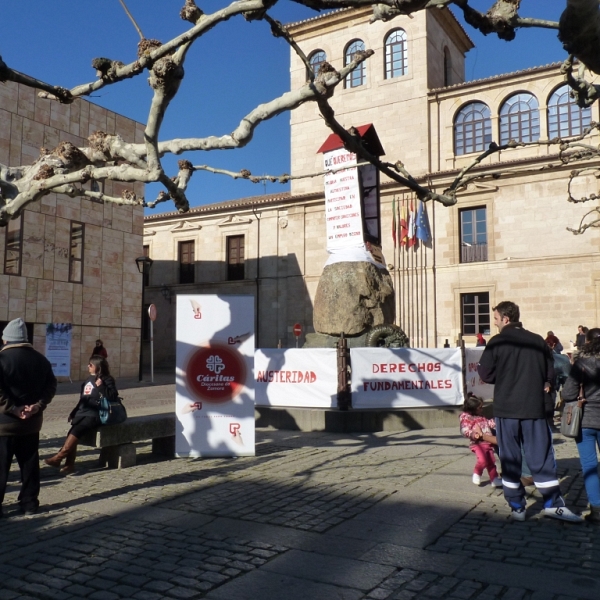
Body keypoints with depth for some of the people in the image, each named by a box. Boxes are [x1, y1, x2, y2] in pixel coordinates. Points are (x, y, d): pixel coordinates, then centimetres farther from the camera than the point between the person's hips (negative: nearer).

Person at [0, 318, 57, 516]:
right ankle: (29, 503, 17)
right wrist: (38, 405, -7)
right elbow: (51, 386, 1)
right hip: (32, 422, 5)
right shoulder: (40, 359, 6)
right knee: (29, 464, 12)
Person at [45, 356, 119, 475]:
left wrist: (101, 386, -20)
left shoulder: (107, 380, -3)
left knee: (76, 431, -25)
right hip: (82, 413, 7)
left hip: (95, 415, -7)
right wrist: (73, 413, 20)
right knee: (72, 433, -14)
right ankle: (69, 464, -14)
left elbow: (113, 397, -15)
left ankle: (58, 458, -23)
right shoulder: (89, 380, 20)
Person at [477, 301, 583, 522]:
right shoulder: (538, 341, 3)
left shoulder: (496, 342, -8)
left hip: (506, 408, -2)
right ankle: (553, 504, 10)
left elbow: (486, 374, -5)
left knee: (509, 458, 7)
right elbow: (550, 372, 8)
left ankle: (516, 507, 12)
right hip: (534, 407, 2)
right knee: (541, 456, 9)